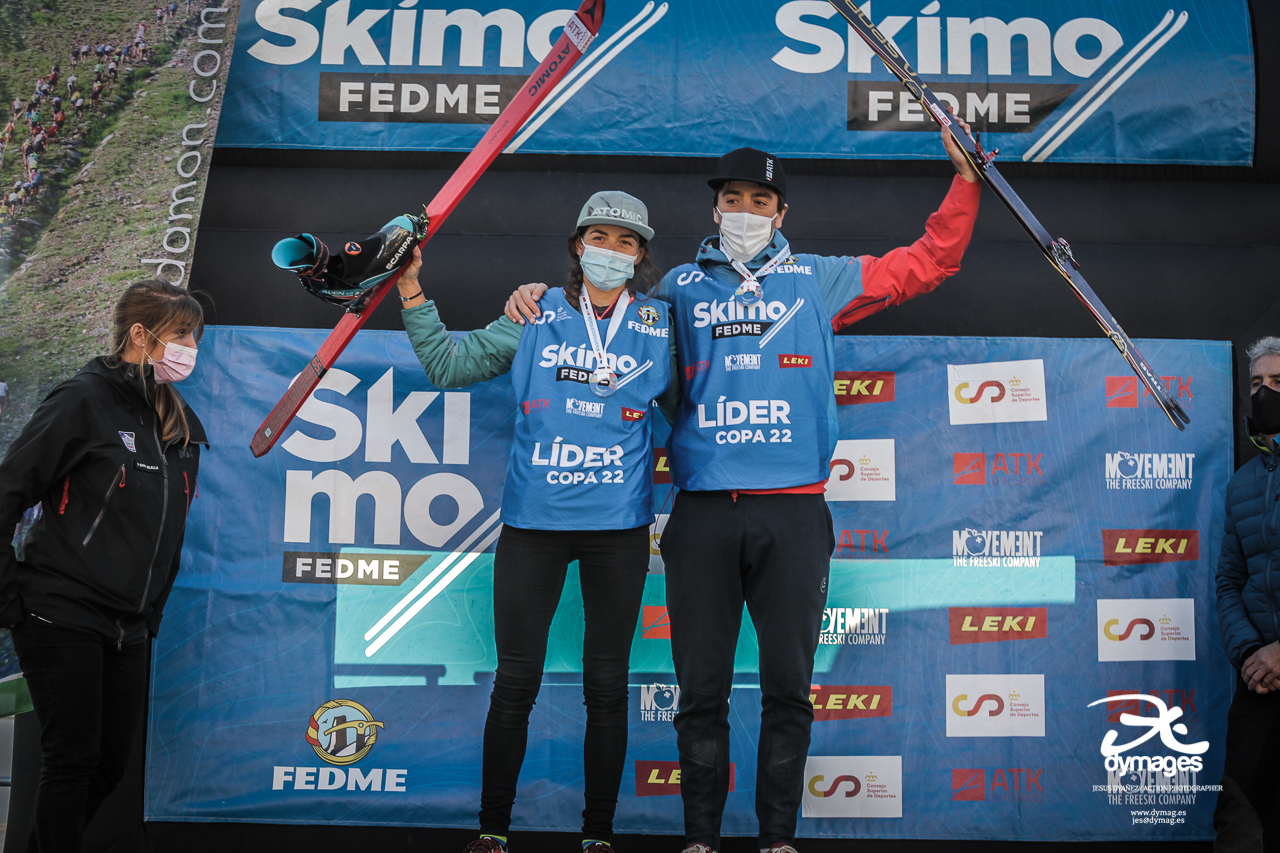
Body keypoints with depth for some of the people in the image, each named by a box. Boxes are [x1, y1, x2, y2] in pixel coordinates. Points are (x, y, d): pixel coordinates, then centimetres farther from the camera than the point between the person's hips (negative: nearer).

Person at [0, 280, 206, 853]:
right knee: (71, 761, -4)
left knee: (111, 764, 10)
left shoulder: (185, 427, 12)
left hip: (129, 629, 7)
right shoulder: (85, 401, -9)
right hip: (61, 615, -6)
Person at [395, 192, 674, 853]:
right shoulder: (537, 315, 5)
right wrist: (411, 293, -3)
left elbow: (685, 408, 15)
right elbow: (449, 364, 6)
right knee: (515, 682, 4)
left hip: (619, 527, 1)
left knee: (607, 686, 7)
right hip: (533, 523, 0)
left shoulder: (659, 324, 6)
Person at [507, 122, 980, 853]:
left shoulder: (819, 279, 12)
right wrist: (539, 297, 7)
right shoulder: (679, 288, 13)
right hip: (703, 514, 0)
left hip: (794, 512, 0)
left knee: (789, 686, 4)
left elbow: (928, 262, 15)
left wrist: (966, 177, 10)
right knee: (702, 688, 5)